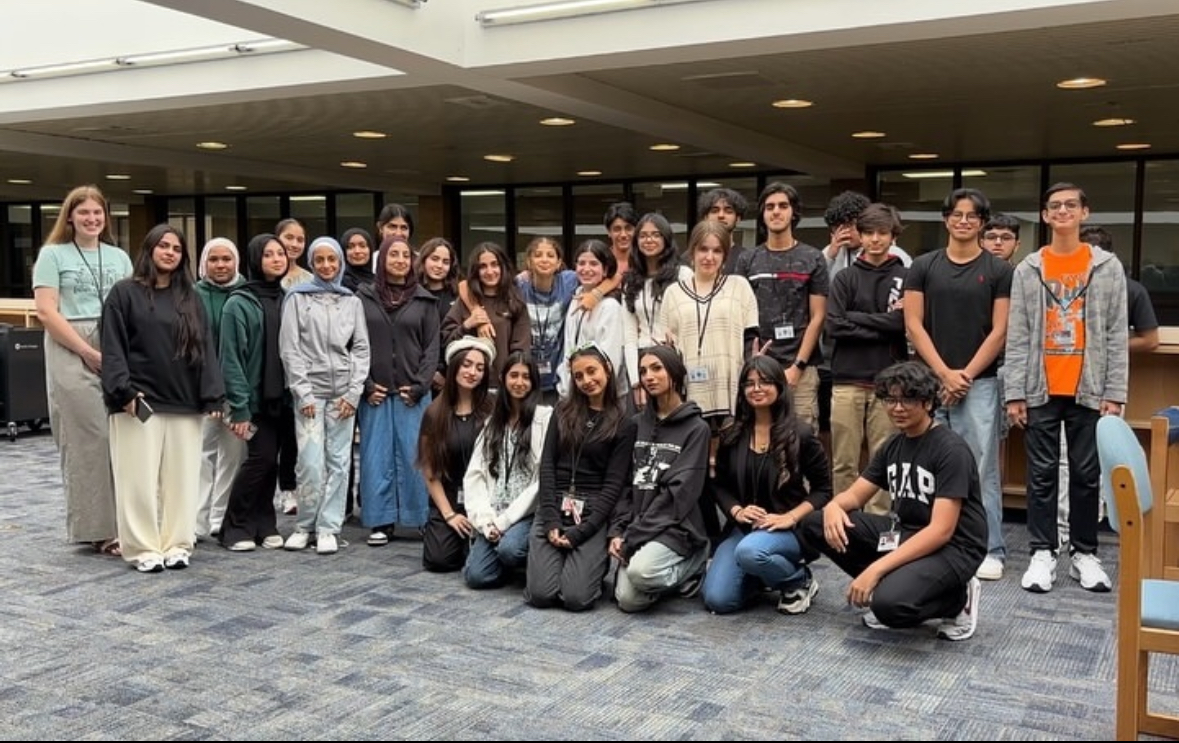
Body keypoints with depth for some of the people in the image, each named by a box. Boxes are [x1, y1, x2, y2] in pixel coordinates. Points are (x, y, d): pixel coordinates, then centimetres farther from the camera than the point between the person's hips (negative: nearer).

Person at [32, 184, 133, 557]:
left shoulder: (119, 256, 16)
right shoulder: (52, 254, 4)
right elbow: (46, 313, -5)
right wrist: (89, 353, -11)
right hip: (71, 356, -4)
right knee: (89, 440, -5)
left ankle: (122, 522, 8)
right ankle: (97, 528, 2)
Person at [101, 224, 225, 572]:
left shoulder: (190, 298, 13)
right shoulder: (125, 293, 3)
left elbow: (205, 348, 8)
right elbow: (113, 347, -3)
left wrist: (212, 397, -1)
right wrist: (124, 391, -14)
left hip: (184, 402, 4)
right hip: (139, 400, -3)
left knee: (182, 477, 4)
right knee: (141, 478, -1)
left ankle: (177, 544, 13)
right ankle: (143, 548, 6)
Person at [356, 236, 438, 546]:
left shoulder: (424, 300, 6)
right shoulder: (364, 298, 4)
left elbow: (432, 347, 4)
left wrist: (420, 385, -6)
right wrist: (366, 385, -5)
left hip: (412, 393, 0)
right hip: (375, 393, 0)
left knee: (415, 457, 1)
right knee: (377, 458, 2)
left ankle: (424, 520, 9)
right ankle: (381, 523, 9)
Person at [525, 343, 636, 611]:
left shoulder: (623, 425, 2)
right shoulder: (563, 411, 10)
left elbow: (614, 484, -3)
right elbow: (547, 465, 3)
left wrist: (581, 531, -13)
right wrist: (551, 519, -9)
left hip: (594, 513, -2)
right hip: (554, 507, 2)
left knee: (576, 597, -18)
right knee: (541, 594, -14)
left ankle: (597, 563, 15)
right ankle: (564, 559, 18)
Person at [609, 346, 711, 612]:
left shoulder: (696, 428, -5)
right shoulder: (637, 424, 11)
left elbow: (680, 493, -13)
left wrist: (632, 537, -16)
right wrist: (618, 531, -6)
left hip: (676, 526, -4)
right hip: (637, 527, 5)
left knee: (640, 570, -32)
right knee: (628, 600, -15)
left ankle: (693, 564, -1)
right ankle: (677, 572, 14)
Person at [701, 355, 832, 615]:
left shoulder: (801, 435, -6)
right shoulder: (731, 435, 5)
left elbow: (823, 489, -3)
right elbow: (720, 485, 11)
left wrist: (790, 518, -17)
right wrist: (737, 511, -10)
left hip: (789, 529, -4)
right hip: (743, 527, 4)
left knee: (750, 552, -39)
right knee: (717, 600, -14)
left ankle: (800, 581, -5)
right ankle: (762, 576, 19)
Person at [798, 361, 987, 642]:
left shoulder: (951, 450, -17)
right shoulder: (893, 446, 7)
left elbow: (941, 531, -24)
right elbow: (855, 494, 9)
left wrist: (876, 568, -30)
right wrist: (833, 506, -18)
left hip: (952, 547, -7)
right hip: (904, 533, 7)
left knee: (891, 603, -35)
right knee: (815, 525, -5)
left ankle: (956, 599, -2)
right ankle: (891, 584, 4)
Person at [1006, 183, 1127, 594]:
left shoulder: (1108, 267, 4)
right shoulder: (1028, 269, 4)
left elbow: (1117, 336, 1)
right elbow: (1017, 337, 1)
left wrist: (1115, 393, -5)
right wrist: (1015, 393, -4)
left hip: (1089, 391, 0)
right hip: (1041, 391, 0)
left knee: (1087, 474, 7)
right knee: (1041, 474, 4)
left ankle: (1084, 553, 17)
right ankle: (1043, 553, 12)